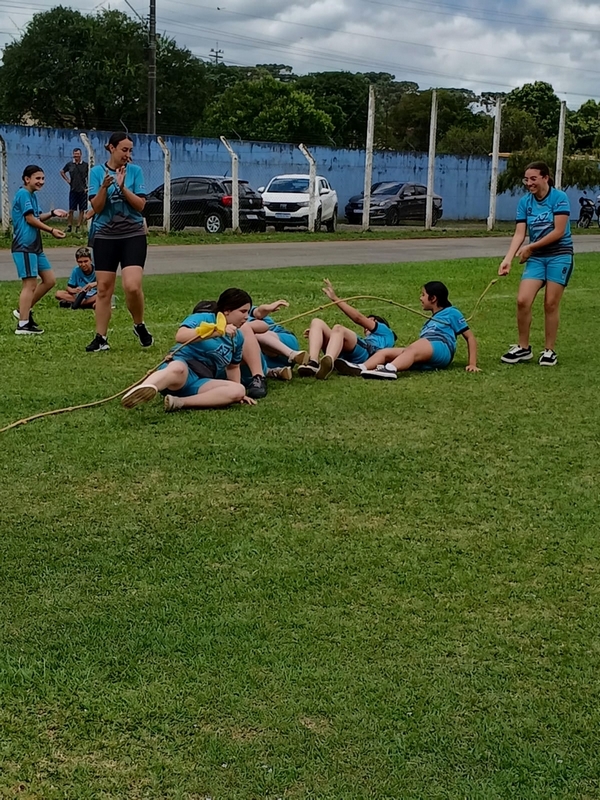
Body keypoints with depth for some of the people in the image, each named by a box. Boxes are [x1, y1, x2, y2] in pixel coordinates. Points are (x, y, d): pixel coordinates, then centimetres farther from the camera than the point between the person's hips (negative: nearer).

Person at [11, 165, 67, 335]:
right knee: (30, 284, -8)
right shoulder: (23, 194, -11)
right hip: (24, 246, -10)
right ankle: (23, 325, -5)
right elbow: (30, 219, -15)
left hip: (35, 247, 10)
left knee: (49, 280, 10)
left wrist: (52, 213, 4)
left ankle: (24, 311, 18)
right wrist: (51, 230, -13)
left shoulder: (32, 195, 17)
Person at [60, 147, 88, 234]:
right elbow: (62, 172, 20)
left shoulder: (85, 165, -1)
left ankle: (78, 227, 7)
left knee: (82, 210, 1)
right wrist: (67, 180, 8)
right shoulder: (69, 164, 4)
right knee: (71, 210, -1)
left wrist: (88, 186, 0)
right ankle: (69, 226, 5)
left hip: (83, 191, -1)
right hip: (73, 190, 1)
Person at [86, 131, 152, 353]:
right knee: (103, 288, 3)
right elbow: (96, 208, -4)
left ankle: (140, 326, 9)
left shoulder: (135, 171, 0)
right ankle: (100, 338, 11)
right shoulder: (97, 172, 1)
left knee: (132, 286, -16)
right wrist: (104, 187, -21)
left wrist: (123, 188, -19)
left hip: (133, 235, -1)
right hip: (105, 236, 1)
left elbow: (140, 205, -6)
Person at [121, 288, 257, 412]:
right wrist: (218, 331, -26)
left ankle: (179, 402, -32)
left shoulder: (237, 337, 19)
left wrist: (240, 394, 21)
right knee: (178, 369, -43)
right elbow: (180, 336, -21)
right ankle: (142, 390, -73)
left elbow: (233, 366, 34)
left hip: (201, 384, 6)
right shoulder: (202, 318, -1)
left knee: (238, 391, -24)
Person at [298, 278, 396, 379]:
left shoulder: (385, 332, 34)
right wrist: (316, 334, 17)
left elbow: (358, 318, 22)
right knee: (317, 322, -9)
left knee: (338, 328, -32)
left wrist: (335, 298, 17)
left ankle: (328, 363, -65)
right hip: (343, 357, 6)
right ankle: (313, 362, -40)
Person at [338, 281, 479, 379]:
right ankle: (361, 368, -43)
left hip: (441, 348, -7)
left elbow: (470, 337, 11)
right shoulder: (432, 320, 39)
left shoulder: (451, 313, 18)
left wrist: (472, 364, -1)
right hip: (426, 359, 7)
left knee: (413, 349, -37)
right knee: (385, 351, -14)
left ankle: (390, 369, -66)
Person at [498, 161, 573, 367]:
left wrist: (531, 247, -12)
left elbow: (559, 231, -15)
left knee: (551, 304, -2)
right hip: (536, 257, 4)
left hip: (559, 255, -4)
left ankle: (549, 350, 12)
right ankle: (523, 348, 7)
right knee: (522, 300, -8)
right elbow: (519, 234, -3)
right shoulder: (525, 202, 3)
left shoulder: (559, 198, -10)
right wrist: (508, 259, -18)